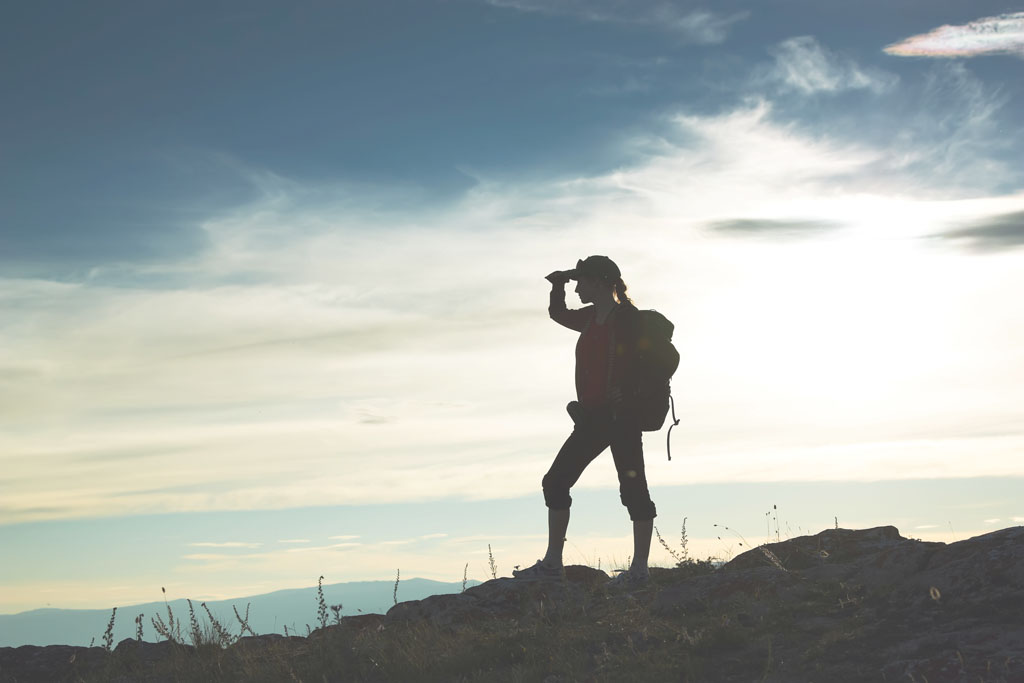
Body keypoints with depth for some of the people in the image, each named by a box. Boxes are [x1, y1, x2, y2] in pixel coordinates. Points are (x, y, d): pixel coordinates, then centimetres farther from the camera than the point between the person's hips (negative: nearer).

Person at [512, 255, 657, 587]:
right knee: (555, 482, 8)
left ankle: (639, 568, 1)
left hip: (622, 417, -9)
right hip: (592, 417, 9)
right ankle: (552, 562, 13)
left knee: (632, 488, -4)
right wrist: (559, 285, 15)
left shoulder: (629, 318, -10)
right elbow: (558, 313, 32)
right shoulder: (590, 319, 14)